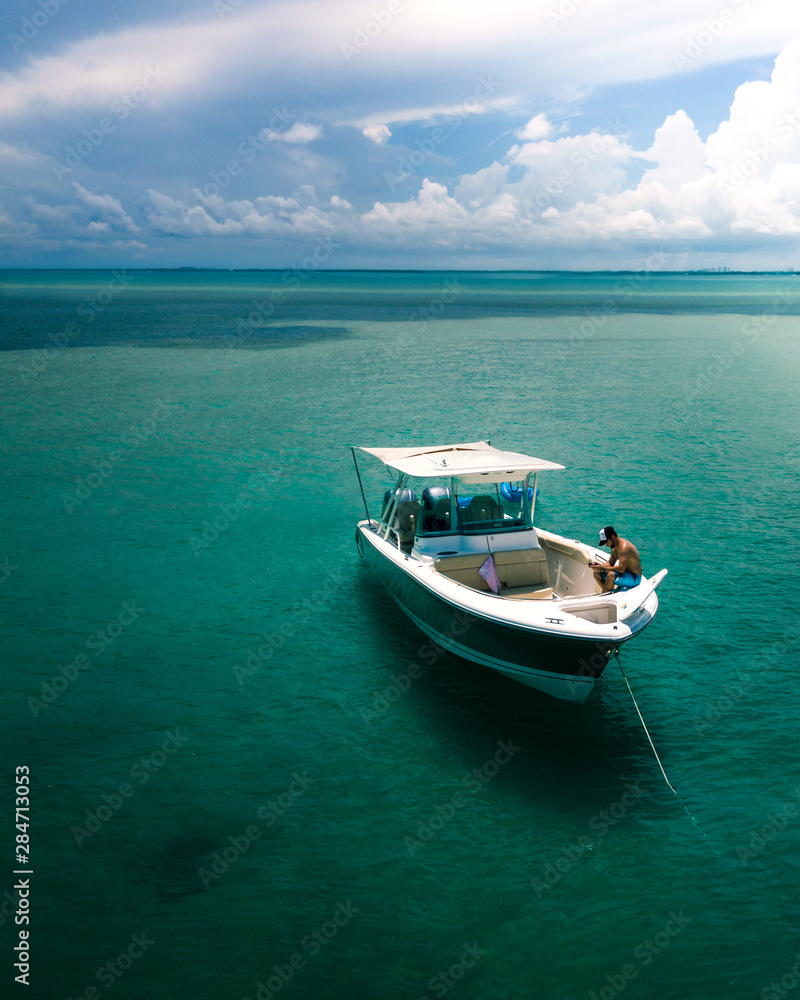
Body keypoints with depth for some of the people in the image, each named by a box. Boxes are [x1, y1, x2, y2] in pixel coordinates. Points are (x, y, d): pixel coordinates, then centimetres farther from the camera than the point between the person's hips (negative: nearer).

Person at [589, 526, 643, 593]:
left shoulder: (624, 546, -25)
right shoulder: (614, 547, 6)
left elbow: (621, 569, -32)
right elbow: (610, 563, 13)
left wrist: (602, 569, -27)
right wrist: (600, 565, -7)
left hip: (634, 578, -10)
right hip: (625, 573, 10)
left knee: (611, 575, -36)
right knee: (597, 574, 8)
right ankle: (608, 593, 0)